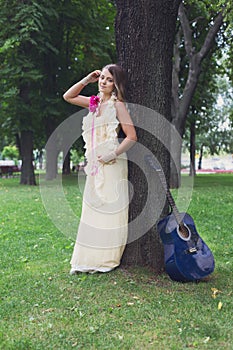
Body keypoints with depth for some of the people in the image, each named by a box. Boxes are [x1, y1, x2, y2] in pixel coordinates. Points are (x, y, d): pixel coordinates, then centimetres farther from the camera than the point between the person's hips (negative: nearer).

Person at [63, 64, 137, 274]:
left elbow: (132, 136, -9)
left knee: (110, 208, -4)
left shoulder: (117, 105, -4)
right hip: (95, 164, 7)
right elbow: (68, 96, 24)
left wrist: (113, 154, -17)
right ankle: (89, 259, 15)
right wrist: (86, 80, 14)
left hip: (112, 164, -7)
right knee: (92, 208, 8)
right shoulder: (95, 103, 15)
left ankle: (107, 259, 3)